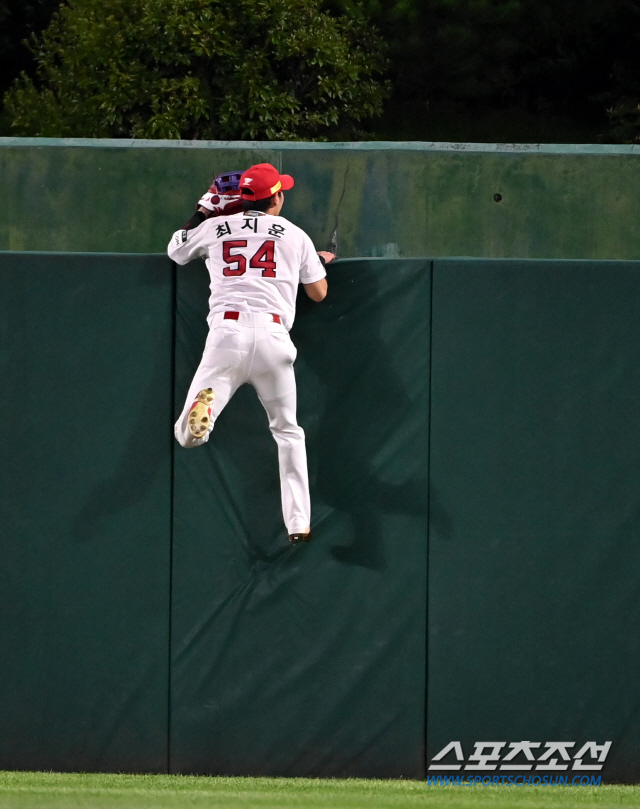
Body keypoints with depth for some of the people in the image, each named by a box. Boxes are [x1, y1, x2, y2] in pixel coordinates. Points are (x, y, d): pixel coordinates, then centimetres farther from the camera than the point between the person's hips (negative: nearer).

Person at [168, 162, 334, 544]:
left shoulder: (214, 228, 16)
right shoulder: (295, 236, 13)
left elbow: (176, 251, 34)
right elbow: (318, 293, 22)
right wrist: (321, 262, 42)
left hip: (227, 331, 0)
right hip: (273, 334, 0)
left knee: (188, 437, -3)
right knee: (288, 432, 19)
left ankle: (204, 402, -41)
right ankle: (299, 523, 10)